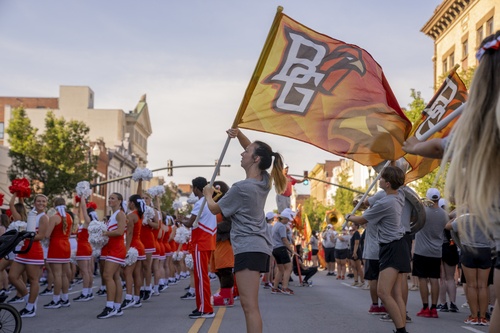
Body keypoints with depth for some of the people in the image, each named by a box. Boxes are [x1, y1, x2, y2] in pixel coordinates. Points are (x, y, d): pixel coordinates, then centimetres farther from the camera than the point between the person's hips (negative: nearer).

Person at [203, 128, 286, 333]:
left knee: (249, 306, -15)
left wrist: (208, 195, 19)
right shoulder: (264, 180, 8)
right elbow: (252, 148, 22)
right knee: (249, 304, 18)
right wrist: (238, 134, 5)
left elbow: (214, 209, -2)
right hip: (259, 247, 10)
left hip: (248, 248, -10)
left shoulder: (241, 188, -16)